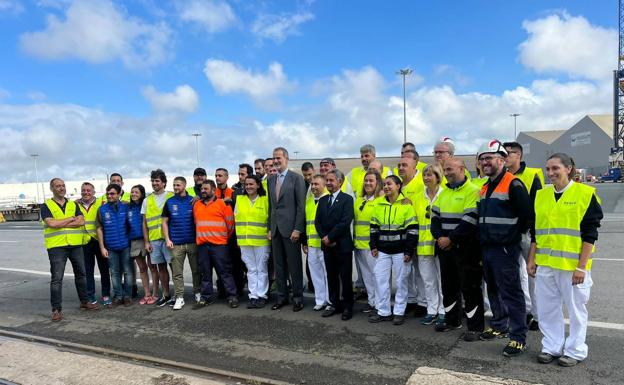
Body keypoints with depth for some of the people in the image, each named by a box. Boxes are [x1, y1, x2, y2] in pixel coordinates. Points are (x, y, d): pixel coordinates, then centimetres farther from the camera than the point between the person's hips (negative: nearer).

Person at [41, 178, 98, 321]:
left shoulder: (73, 205, 11)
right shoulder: (46, 206, 1)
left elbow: (81, 221, -4)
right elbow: (51, 223, -16)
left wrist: (61, 223, -11)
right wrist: (71, 219, -6)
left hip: (75, 245, 4)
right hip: (56, 246, -4)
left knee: (81, 274, 13)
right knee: (57, 278, -3)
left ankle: (84, 301, 27)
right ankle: (56, 309, 5)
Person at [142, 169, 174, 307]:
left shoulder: (171, 197, 2)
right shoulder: (147, 200, 12)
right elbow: (144, 223, 13)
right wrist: (146, 241, 6)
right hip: (154, 239, 4)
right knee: (161, 267, 10)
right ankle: (166, 295, 21)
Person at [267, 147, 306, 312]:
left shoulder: (296, 178, -5)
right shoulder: (271, 180, 13)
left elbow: (301, 206, -8)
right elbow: (270, 206, 16)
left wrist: (297, 229, -13)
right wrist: (270, 227, 10)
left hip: (290, 228, -5)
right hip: (275, 228, 5)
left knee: (294, 265, 2)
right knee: (279, 265, 11)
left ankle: (298, 298, 14)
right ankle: (282, 296, 22)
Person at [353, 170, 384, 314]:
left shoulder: (382, 200, -7)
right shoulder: (359, 200, 15)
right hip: (359, 244, 7)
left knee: (376, 274, -2)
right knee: (366, 275, 14)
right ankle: (372, 301, 25)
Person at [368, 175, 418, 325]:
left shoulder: (406, 204, -7)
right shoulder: (379, 204, 7)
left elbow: (412, 229, -9)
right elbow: (374, 227, 13)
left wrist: (409, 251, -12)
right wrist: (374, 246, 5)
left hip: (400, 250, -4)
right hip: (383, 250, 5)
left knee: (401, 281, 4)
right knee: (381, 279, 6)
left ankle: (399, 312, 17)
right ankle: (383, 312, 17)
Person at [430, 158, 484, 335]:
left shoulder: (472, 191, -10)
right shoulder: (443, 192, 14)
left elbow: (470, 221, -18)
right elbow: (435, 216, 10)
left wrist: (451, 239, -18)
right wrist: (439, 237, -7)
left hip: (465, 248, -7)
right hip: (445, 247, 7)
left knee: (470, 287, 0)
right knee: (448, 285, 16)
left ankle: (475, 326, 12)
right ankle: (452, 320, 31)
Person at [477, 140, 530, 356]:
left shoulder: (513, 184, -13)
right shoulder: (485, 188, 15)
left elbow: (527, 214, -16)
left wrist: (513, 237, -8)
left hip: (505, 249, -9)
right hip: (487, 248, 9)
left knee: (511, 293, -3)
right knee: (493, 290, 18)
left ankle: (519, 338, 6)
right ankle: (499, 327, 33)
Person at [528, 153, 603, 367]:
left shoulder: (585, 194, -6)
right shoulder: (541, 195, 9)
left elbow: (590, 234, -9)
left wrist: (582, 266, -13)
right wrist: (532, 260, 10)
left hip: (573, 265, -5)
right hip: (544, 264, 5)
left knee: (576, 308, 8)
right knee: (547, 309, 12)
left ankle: (575, 351, 24)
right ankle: (551, 347, 27)